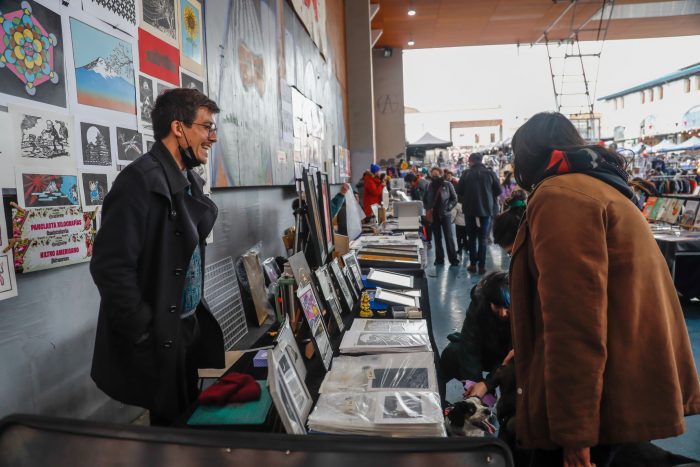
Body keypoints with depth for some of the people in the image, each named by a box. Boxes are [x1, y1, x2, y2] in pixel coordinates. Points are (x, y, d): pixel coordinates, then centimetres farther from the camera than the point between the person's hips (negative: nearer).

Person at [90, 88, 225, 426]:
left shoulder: (189, 180, 8)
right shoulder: (141, 179, -20)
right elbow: (111, 265, -24)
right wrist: (146, 336, -19)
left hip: (188, 325, 8)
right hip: (159, 337, -8)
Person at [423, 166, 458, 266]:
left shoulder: (447, 185, -2)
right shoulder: (430, 186, 7)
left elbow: (454, 198, 1)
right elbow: (425, 200, 17)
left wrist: (448, 207, -11)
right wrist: (427, 209, 2)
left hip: (445, 214, -3)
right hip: (433, 215, 3)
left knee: (448, 237, -5)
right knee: (437, 238, 8)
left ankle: (453, 258, 0)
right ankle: (439, 258, 15)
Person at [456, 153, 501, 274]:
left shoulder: (466, 173, -7)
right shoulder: (490, 173, -4)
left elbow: (459, 190, -6)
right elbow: (498, 190, 1)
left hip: (470, 209, 0)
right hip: (486, 209, 0)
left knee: (472, 238, 12)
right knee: (483, 238, 7)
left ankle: (473, 264, 13)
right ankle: (482, 265, 4)